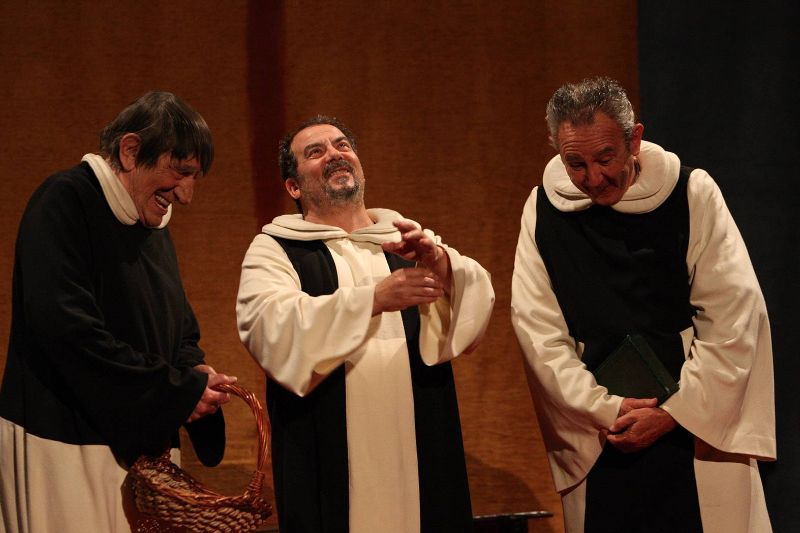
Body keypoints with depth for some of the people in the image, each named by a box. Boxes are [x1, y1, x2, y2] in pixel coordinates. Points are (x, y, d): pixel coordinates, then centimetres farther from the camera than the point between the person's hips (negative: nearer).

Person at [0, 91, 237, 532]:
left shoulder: (153, 224, 15)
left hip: (140, 442, 8)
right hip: (66, 443, -8)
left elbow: (177, 326, 22)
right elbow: (66, 326, -24)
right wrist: (176, 390, -19)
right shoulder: (66, 202, -13)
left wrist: (192, 370, -2)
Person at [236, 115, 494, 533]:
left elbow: (477, 297, 0)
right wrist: (372, 299, -24)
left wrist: (441, 264, -21)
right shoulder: (274, 250, 4)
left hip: (420, 453, 3)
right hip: (329, 461, -3)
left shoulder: (407, 239, 14)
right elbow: (271, 327, -15)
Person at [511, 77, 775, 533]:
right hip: (598, 433, 1)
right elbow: (538, 327, -2)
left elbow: (735, 319, -7)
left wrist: (673, 413, -10)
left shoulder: (692, 195, -5)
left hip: (699, 425, -1)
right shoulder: (544, 210, 0)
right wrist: (603, 409, -11)